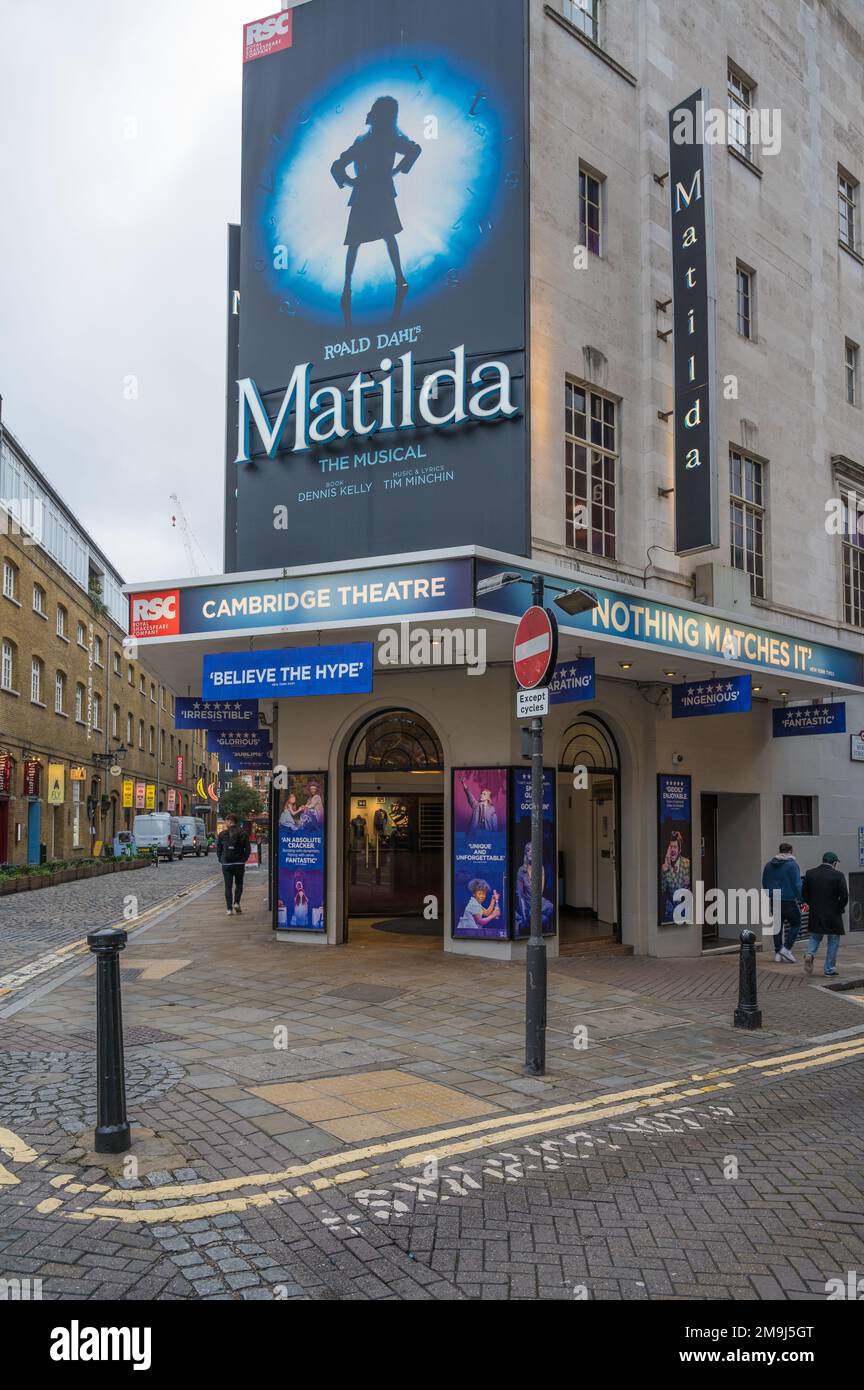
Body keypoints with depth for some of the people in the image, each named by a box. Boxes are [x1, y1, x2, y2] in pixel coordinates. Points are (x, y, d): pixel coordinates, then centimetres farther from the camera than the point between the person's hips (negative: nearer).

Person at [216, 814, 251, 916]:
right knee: (239, 884, 17)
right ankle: (236, 903, -1)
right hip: (239, 863, 0)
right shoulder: (243, 834, -2)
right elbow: (248, 849, -2)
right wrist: (243, 860, 7)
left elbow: (218, 849, 2)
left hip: (226, 864, 0)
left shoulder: (222, 834, -2)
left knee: (228, 886, 6)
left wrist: (221, 860, 10)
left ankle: (229, 908, 4)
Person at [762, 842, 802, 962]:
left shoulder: (769, 865, 8)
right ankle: (787, 948, -3)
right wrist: (799, 898, -2)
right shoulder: (792, 864, -10)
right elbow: (797, 884, -13)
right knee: (795, 923, 9)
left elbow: (764, 883, 14)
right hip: (789, 901, -5)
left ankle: (777, 952, 11)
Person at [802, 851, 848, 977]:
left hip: (815, 914, 3)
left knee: (815, 937, 18)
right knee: (833, 941, 9)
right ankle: (829, 969, 10)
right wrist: (840, 908, 3)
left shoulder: (809, 874, 0)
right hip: (833, 915, -3)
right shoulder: (838, 875, -11)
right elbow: (844, 896, -14)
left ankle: (809, 954, -9)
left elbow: (804, 894, 4)